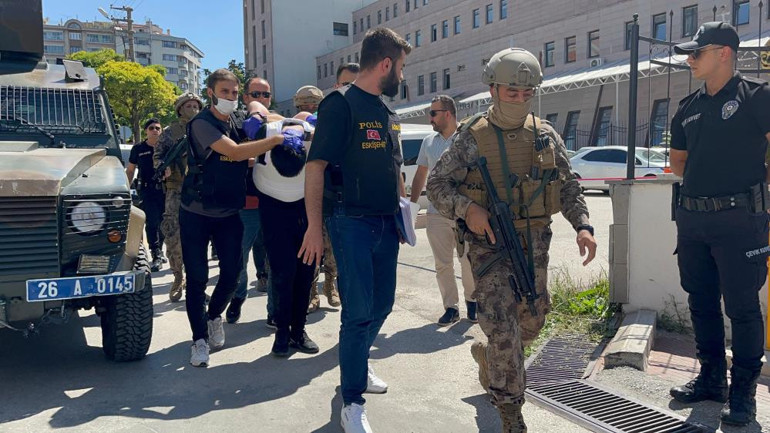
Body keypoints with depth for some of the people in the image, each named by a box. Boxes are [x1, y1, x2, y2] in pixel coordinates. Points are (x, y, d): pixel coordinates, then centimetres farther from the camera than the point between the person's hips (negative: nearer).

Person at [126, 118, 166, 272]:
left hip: (164, 189, 1)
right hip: (147, 190, -1)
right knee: (151, 222, -9)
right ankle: (156, 256, -7)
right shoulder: (138, 149, 5)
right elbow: (130, 170, 12)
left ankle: (159, 249, 28)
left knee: (163, 222, 9)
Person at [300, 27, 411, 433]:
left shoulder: (387, 112, 15)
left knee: (381, 305, 16)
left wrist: (403, 212, 20)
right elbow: (315, 166, -15)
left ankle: (357, 364, 39)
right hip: (352, 221, -8)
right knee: (359, 311, -4)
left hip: (385, 223, 8)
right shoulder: (341, 103, -10)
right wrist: (314, 227, -19)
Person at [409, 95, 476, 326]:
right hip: (437, 214, 4)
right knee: (442, 265, 6)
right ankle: (450, 307, 16)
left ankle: (472, 301, 24)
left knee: (469, 262, 3)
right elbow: (420, 175, 17)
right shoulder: (429, 142, 11)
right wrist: (412, 204, 12)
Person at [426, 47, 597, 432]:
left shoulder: (546, 136, 6)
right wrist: (467, 209, -20)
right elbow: (436, 184, -3)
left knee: (532, 320, 13)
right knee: (503, 327, -8)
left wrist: (582, 225, -2)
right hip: (489, 242, -4)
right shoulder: (471, 137, -5)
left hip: (535, 242, 5)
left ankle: (487, 355, 44)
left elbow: (568, 186, 12)